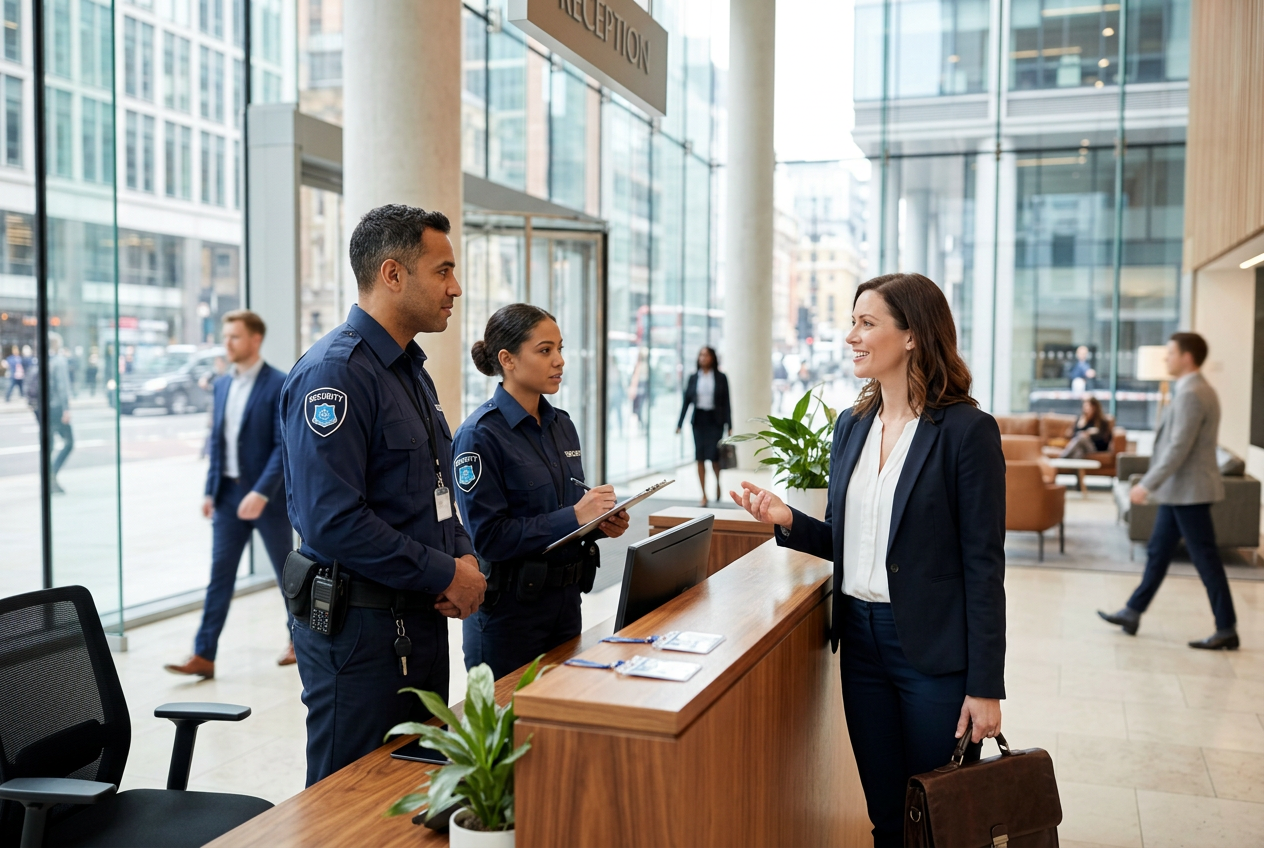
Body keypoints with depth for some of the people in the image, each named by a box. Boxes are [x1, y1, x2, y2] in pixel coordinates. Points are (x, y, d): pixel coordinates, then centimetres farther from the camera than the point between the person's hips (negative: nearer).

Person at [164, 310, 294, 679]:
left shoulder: (280, 385, -12)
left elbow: (285, 446, -16)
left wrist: (261, 493, -23)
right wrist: (211, 491, 8)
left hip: (268, 496, -5)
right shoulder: (223, 384, 9)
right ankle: (204, 656, 2)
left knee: (286, 569, 10)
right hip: (229, 494, 5)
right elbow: (216, 440, 14)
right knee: (219, 575, 1)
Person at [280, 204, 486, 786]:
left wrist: (463, 557, 3)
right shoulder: (335, 373, -18)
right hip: (359, 627, -9)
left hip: (423, 620, 10)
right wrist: (447, 575, -18)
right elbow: (332, 523, -25)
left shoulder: (411, 368, 14)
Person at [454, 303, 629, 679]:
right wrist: (574, 517, -23)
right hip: (508, 609, -7)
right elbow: (489, 536, -19)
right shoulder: (480, 434, -14)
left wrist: (602, 523, -4)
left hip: (566, 601, 7)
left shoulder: (561, 424, 9)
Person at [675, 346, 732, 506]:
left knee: (714, 456, -7)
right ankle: (704, 495, 9)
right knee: (700, 458, 1)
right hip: (698, 419, 2)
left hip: (715, 420, -2)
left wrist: (729, 425, -5)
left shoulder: (721, 377, 0)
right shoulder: (693, 377, 5)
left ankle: (718, 484, 24)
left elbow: (726, 402, 0)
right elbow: (687, 400, 6)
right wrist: (679, 423, 2)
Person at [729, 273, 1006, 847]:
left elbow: (983, 564, -12)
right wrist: (787, 521, -5)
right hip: (861, 639, 6)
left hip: (934, 649, -5)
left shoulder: (966, 430, -12)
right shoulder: (852, 426, 8)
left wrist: (985, 687, -13)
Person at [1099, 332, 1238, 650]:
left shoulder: (1192, 394, -19)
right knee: (1158, 552, 15)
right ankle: (1132, 613, 23)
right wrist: (1153, 484, 20)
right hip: (1178, 490, 10)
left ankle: (1227, 631, 6)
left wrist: (1147, 484, -21)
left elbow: (1178, 448, -24)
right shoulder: (1195, 390, 13)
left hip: (1188, 491, -10)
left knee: (1205, 558, -2)